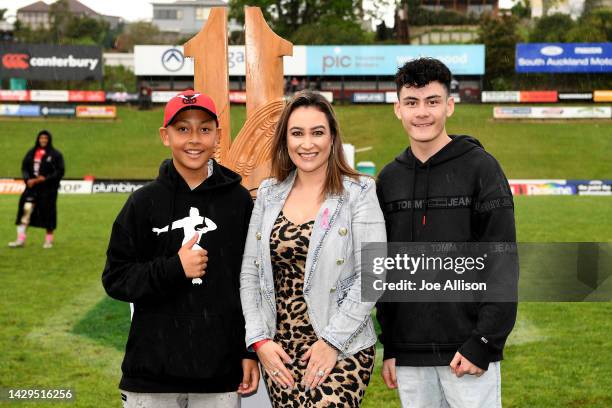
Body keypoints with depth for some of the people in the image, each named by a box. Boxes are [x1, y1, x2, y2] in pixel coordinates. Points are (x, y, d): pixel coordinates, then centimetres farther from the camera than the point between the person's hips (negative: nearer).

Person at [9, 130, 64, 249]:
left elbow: (60, 171, -6)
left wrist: (45, 179, -16)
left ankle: (49, 240, 18)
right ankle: (20, 239, -2)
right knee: (25, 209, -6)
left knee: (48, 213, 2)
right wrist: (28, 179, -7)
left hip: (48, 189, -3)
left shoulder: (55, 154, -3)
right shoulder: (31, 153, 10)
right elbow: (24, 167, 11)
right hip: (32, 186, 3)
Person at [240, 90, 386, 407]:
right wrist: (259, 340, -1)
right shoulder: (268, 194, 9)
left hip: (341, 351, -4)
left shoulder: (359, 193, -3)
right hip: (277, 351, 4)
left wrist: (332, 341, -13)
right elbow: (249, 272, 9)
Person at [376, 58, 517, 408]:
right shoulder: (390, 179, 9)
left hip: (468, 352, -4)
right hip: (409, 356, 4)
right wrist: (388, 347, 9)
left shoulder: (480, 167, -5)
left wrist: (482, 343, -14)